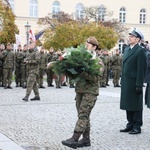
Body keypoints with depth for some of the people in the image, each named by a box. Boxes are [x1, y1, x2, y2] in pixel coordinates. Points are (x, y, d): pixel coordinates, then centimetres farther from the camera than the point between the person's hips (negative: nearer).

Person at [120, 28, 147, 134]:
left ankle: (137, 127, 11)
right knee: (128, 104, 12)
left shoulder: (140, 51, -10)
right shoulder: (127, 49, 14)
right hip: (126, 83, 8)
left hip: (134, 83, -7)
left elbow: (142, 69, -14)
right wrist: (122, 81, 13)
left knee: (136, 105, 2)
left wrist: (139, 85, -18)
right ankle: (130, 125, 23)